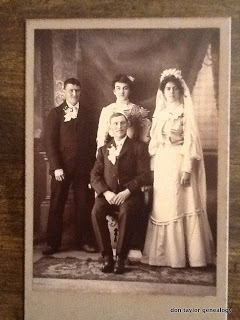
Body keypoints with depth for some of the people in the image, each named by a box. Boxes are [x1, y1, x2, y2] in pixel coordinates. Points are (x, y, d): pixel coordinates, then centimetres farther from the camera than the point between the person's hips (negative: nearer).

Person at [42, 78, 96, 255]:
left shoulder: (86, 113, 10)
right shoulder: (55, 113, 3)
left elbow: (90, 140, 9)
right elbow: (50, 142, -3)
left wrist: (92, 165, 0)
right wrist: (56, 167, -12)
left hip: (83, 166, 2)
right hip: (62, 166, -2)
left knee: (83, 205, 4)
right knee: (56, 205, 2)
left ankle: (84, 241, 15)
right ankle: (53, 243, 11)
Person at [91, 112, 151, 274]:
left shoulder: (139, 147, 10)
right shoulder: (104, 149, 20)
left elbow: (144, 175, -1)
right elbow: (95, 176, 9)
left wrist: (127, 192, -16)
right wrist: (106, 192, -11)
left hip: (130, 194, -3)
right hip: (108, 194, 3)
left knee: (126, 212, -35)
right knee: (96, 212, -29)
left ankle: (121, 257, -22)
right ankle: (107, 256, -19)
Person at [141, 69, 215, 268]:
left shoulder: (185, 113, 0)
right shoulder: (159, 113, 14)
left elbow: (190, 141, -7)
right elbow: (154, 142, 13)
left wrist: (187, 168, -16)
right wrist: (153, 167, 5)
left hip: (179, 164, -5)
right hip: (161, 165, 5)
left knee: (180, 205, -4)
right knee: (162, 207, 5)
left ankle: (183, 254, 5)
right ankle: (164, 253, 13)